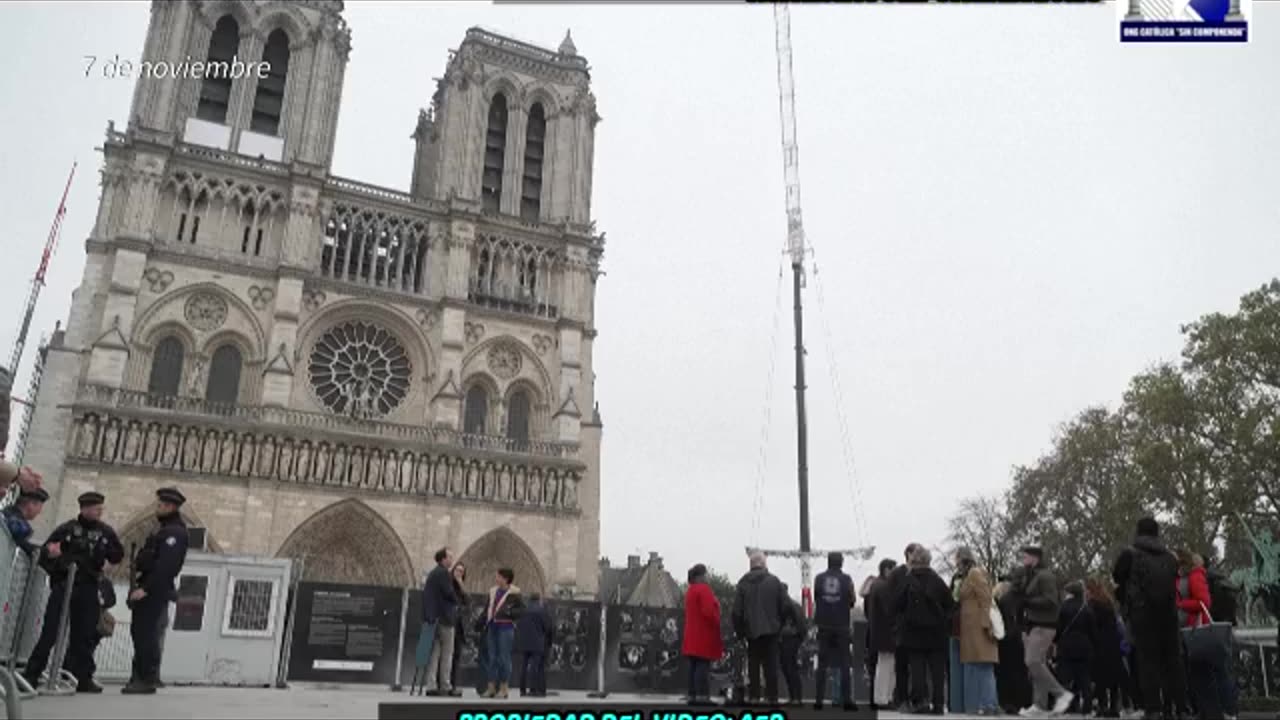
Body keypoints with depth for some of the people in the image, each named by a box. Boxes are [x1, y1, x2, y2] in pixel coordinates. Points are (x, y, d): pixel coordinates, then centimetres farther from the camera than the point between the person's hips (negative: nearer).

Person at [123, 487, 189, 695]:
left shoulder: (175, 532, -14)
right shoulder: (166, 529, 20)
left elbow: (165, 566, -23)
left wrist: (145, 588, -25)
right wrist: (138, 585, 16)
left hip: (154, 591, -10)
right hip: (148, 590, 10)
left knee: (146, 634, -9)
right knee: (139, 632, 13)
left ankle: (147, 681, -7)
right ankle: (139, 677, 19)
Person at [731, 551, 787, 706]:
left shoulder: (743, 583, -1)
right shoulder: (774, 581, -2)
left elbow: (737, 610, -2)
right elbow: (784, 606, -2)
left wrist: (739, 630, 8)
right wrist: (780, 626, 10)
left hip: (751, 631, 0)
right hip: (771, 630, 0)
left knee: (753, 665, 8)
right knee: (771, 665, 6)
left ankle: (753, 697, 6)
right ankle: (772, 697, 4)